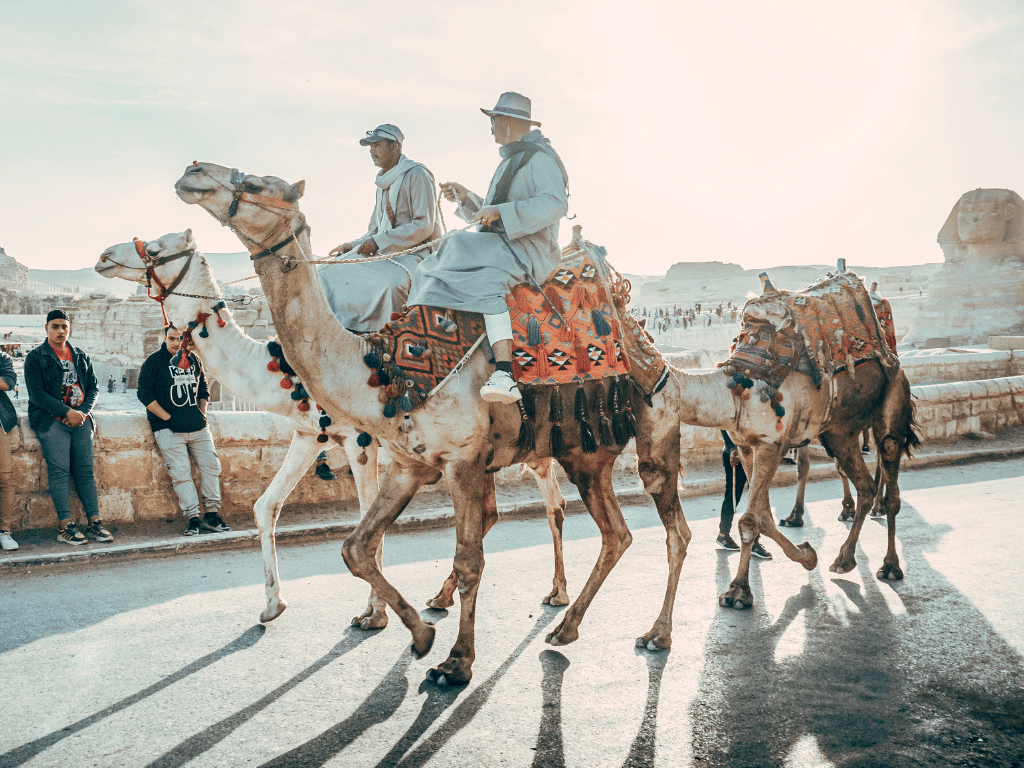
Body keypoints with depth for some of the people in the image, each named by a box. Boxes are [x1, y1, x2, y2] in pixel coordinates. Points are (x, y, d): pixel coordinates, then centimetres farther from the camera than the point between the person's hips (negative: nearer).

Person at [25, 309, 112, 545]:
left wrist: (83, 411, -5)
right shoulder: (35, 358, 3)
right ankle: (65, 525, -11)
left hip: (81, 419, 4)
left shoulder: (81, 356, 17)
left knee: (85, 470, 0)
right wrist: (67, 412, -14)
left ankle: (94, 521, -1)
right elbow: (37, 393, -6)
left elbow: (94, 387, 13)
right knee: (59, 470, -10)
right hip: (51, 420, -4)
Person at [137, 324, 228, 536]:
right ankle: (192, 518, -7)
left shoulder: (194, 360, 13)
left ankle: (211, 515, 9)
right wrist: (167, 418, -10)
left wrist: (201, 414, 9)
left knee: (211, 465, 0)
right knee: (180, 471, -11)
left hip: (198, 427, 5)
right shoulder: (154, 361, -1)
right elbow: (145, 394, -5)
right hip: (169, 429, -4)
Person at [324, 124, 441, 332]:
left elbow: (424, 226, -14)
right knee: (330, 273, -11)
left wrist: (379, 241, -17)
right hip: (385, 253, 8)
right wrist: (353, 245, 3)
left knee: (390, 283, -40)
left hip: (414, 253, -8)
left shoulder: (417, 175, -4)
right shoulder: (383, 183, 21)